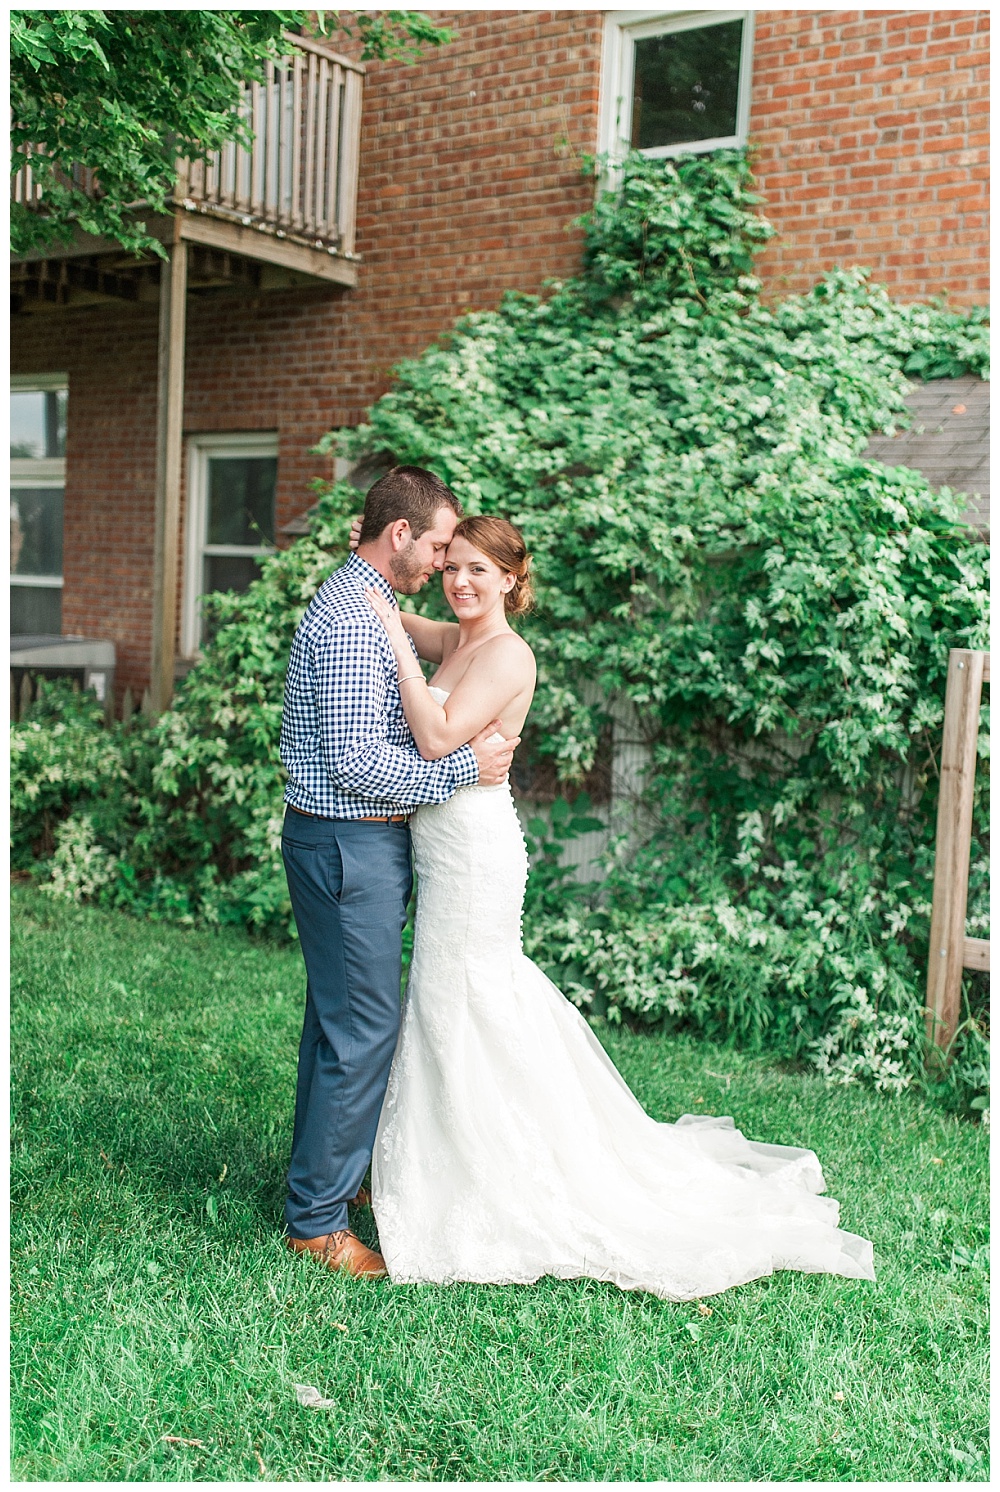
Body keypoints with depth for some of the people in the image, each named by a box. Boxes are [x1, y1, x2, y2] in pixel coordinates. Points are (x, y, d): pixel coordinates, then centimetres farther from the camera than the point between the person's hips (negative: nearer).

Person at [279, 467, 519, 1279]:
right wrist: (464, 769, -16)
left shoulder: (363, 605, 15)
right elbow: (357, 760, -24)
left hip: (352, 841, 11)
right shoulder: (352, 622, -20)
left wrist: (464, 743, 11)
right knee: (364, 1028, -4)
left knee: (338, 1018, 19)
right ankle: (318, 1218, 7)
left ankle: (323, 1173, 32)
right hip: (349, 845, -11)